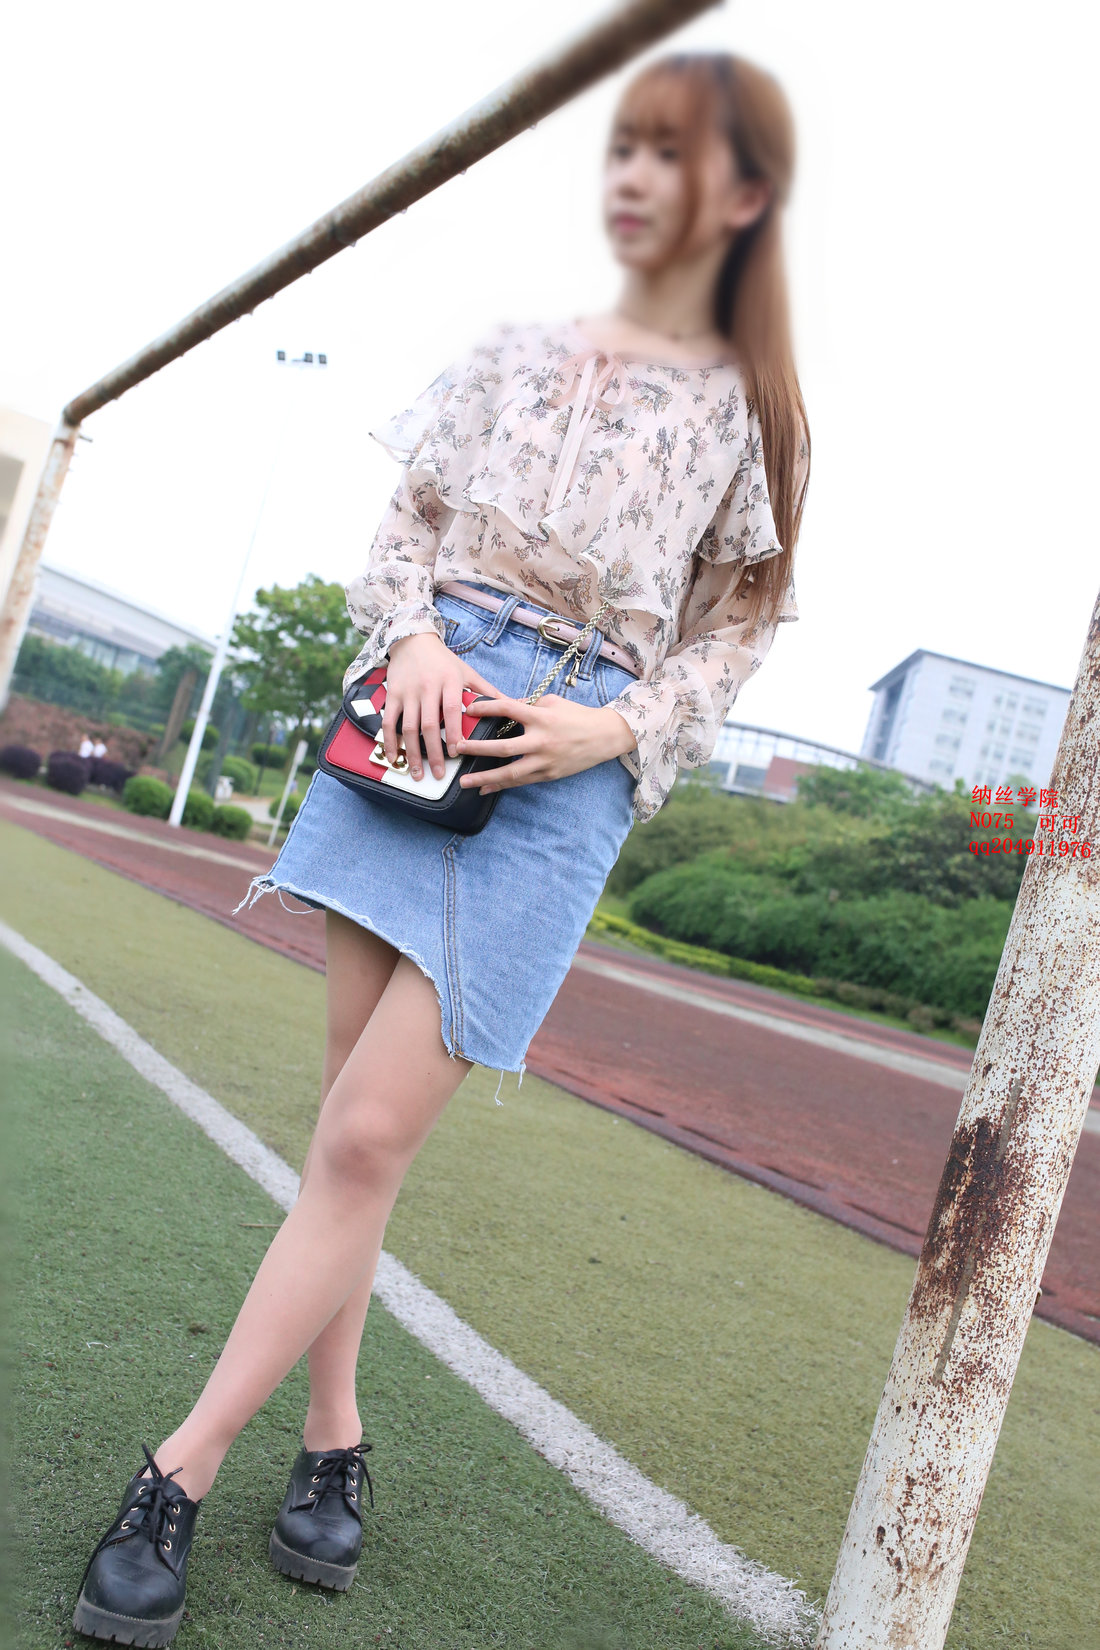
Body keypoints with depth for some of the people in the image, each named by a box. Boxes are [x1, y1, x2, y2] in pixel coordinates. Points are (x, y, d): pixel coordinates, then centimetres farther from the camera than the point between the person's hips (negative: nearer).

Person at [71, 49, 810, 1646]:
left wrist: (614, 728, -10)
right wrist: (414, 633, -8)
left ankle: (180, 1471, 2)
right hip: (417, 717, 3)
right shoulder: (515, 349, 14)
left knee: (367, 1139, -9)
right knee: (353, 1118, 4)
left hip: (567, 766, -3)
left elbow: (737, 633, 7)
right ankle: (332, 1435, 21)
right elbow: (404, 526, 13)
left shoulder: (752, 413, 8)